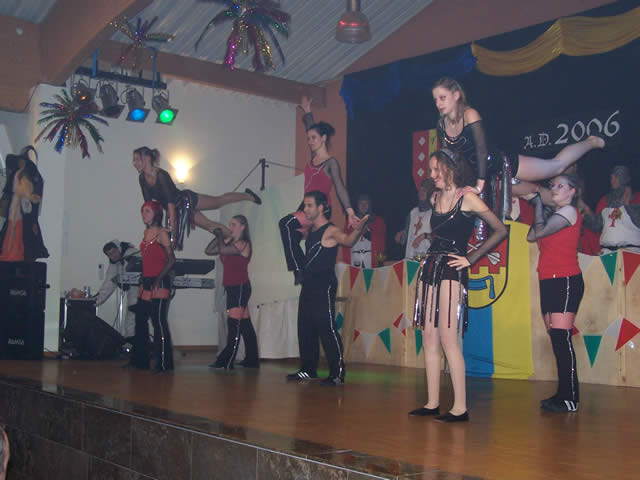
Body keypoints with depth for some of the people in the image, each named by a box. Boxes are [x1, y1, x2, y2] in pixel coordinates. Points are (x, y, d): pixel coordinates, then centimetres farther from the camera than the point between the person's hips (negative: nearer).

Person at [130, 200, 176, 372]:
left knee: (159, 322, -6)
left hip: (159, 283, -8)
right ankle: (140, 360, 21)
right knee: (140, 320, 11)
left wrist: (158, 279, -19)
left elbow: (171, 260, -14)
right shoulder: (146, 232, 15)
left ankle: (163, 363, 0)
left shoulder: (162, 233, -9)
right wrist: (143, 279, 14)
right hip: (146, 282, 8)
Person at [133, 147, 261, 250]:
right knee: (208, 225, 17)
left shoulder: (161, 175, -32)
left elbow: (170, 201, -35)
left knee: (219, 201, 15)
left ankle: (248, 196, 38)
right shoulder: (142, 178, -11)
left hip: (187, 200, -6)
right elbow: (148, 203, -4)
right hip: (178, 208, 6)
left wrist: (172, 226, -36)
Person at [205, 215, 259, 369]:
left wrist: (221, 237, -8)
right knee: (245, 324, 12)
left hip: (240, 287, -9)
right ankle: (252, 360, 18)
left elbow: (223, 249, -25)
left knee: (234, 324, -10)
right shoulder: (230, 242, 13)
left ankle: (226, 362, -11)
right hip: (233, 288, 9)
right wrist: (218, 237, 5)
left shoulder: (243, 244, -11)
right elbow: (208, 251, 13)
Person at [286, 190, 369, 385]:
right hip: (309, 285, 9)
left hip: (324, 285, -9)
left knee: (327, 328, -11)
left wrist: (357, 230, -52)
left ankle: (338, 373, -7)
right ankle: (308, 369, 23)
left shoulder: (330, 231, -11)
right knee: (305, 328, 12)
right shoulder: (311, 230, 14)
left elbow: (347, 240, -32)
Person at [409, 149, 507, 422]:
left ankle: (460, 407, -7)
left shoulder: (468, 199, -6)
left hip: (452, 271, -7)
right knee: (429, 338, 6)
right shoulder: (435, 198, 14)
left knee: (447, 338, -12)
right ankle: (432, 403, 12)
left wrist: (471, 258, -5)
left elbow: (500, 231, -5)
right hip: (429, 268, 7)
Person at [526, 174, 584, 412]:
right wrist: (537, 205, 11)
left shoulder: (570, 211, -5)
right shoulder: (554, 215, 21)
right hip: (549, 282, 9)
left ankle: (570, 398, -11)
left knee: (561, 337, -13)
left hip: (566, 281, -9)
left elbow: (540, 231, -14)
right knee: (556, 338, 8)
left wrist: (537, 203, -2)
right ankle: (563, 394, 12)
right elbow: (532, 236, 12)